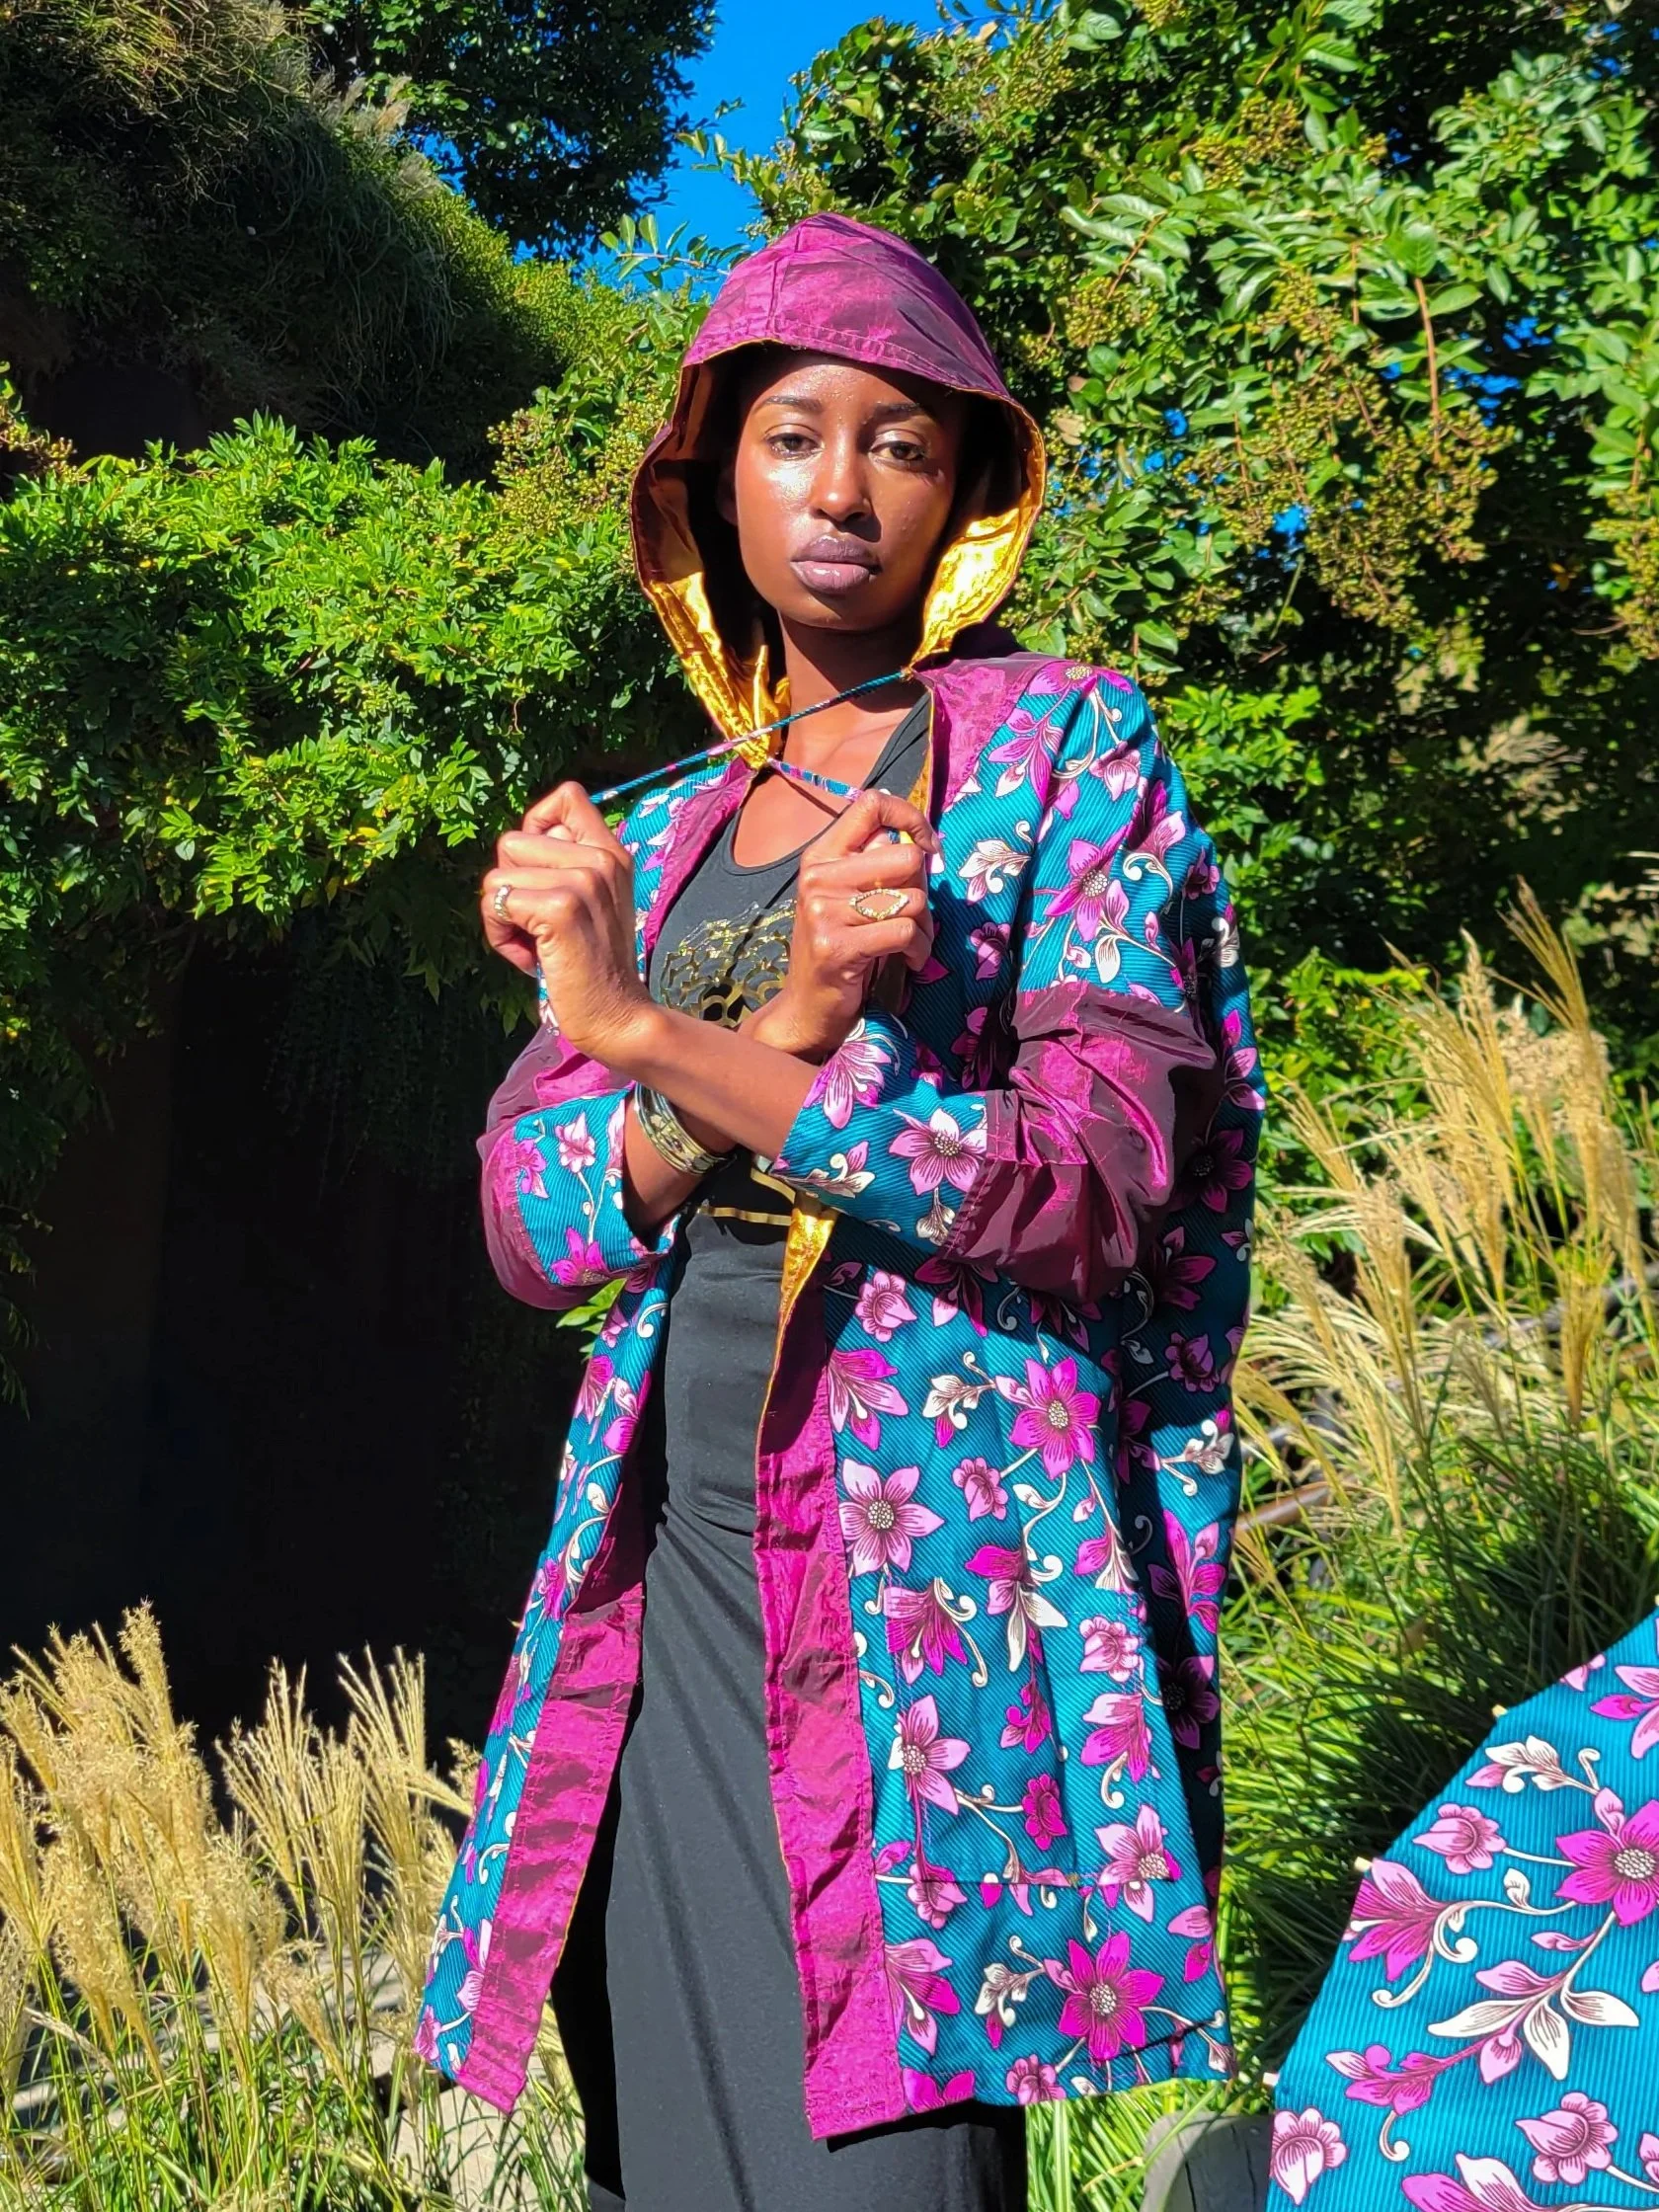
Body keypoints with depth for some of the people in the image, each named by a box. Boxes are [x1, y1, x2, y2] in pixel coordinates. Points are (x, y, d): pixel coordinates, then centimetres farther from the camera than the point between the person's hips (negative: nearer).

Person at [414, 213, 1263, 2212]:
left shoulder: (1068, 748, 1)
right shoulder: (663, 837, 14)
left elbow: (1094, 1187, -13)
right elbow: (531, 1222, 3)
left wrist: (652, 1033, -17)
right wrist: (786, 1029, -16)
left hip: (935, 1585, -4)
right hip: (673, 1581, 5)